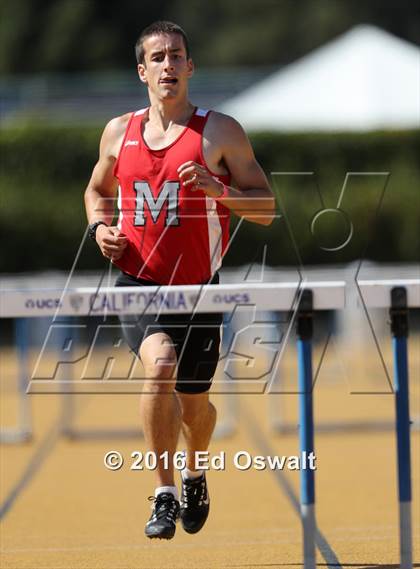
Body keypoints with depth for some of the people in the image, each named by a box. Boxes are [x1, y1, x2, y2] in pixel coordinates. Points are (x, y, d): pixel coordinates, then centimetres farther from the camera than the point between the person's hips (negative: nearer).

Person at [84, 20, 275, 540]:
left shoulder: (220, 132, -2)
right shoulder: (119, 133, 6)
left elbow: (266, 208, -2)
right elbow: (97, 190, 25)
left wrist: (216, 188, -19)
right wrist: (101, 227, 3)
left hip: (198, 289, 0)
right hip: (137, 283, 0)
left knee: (194, 402, 10)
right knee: (160, 361, -29)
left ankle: (194, 474, 46)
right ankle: (164, 495, -23)